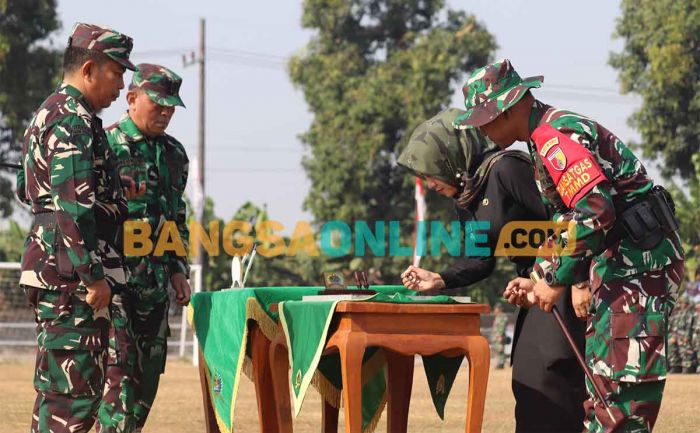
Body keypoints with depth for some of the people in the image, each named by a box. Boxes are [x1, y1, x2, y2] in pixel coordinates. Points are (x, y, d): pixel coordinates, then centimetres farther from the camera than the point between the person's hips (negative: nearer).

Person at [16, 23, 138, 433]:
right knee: (76, 389, -11)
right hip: (71, 275, -11)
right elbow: (74, 206, -21)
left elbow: (28, 190, 28)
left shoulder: (48, 114, 20)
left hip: (47, 266, 11)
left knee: (56, 388, 15)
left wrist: (113, 196, 26)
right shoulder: (75, 120, -13)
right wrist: (94, 275, -21)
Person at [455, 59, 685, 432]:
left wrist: (557, 280, -18)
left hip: (637, 261, -11)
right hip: (621, 262, 11)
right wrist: (538, 280, 15)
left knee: (620, 384, -13)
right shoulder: (547, 137, 19)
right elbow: (567, 221, 25)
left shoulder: (554, 137, -15)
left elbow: (595, 211, -26)